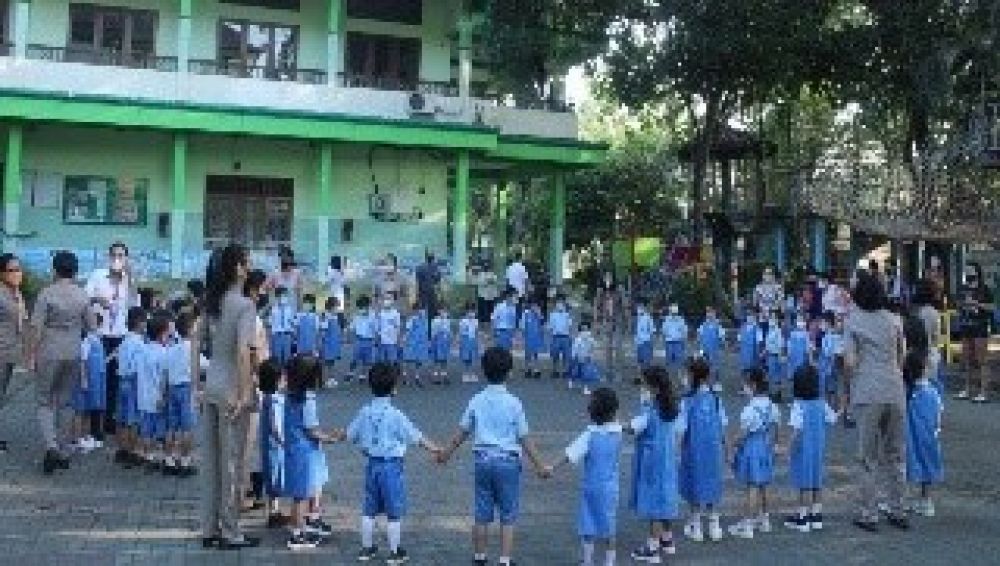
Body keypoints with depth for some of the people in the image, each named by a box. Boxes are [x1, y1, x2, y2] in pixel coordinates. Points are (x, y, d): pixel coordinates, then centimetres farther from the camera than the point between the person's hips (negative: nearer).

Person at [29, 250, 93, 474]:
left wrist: (31, 356, -4)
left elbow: (36, 328, -11)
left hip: (49, 355, -4)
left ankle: (52, 447, -12)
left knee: (45, 403, 8)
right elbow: (90, 325, 5)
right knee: (62, 403, 15)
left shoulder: (46, 294, -11)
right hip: (73, 355, 4)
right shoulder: (83, 296, 0)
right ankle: (61, 451, 18)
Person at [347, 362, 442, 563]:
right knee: (394, 511, 6)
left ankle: (366, 548, 24)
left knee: (369, 510, 16)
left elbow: (351, 435, 11)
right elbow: (415, 436, -12)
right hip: (392, 464, -5)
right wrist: (434, 448, -2)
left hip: (371, 464, 5)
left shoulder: (364, 412, 0)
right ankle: (394, 551, 12)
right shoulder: (395, 414, -16)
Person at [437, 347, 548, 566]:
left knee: (481, 515, 13)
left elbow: (462, 432, 9)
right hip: (508, 460, -3)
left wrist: (446, 454, 24)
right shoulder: (514, 403, -8)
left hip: (482, 460, 3)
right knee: (508, 517, 6)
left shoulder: (477, 401, 0)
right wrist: (539, 466, 4)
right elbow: (524, 439, -5)